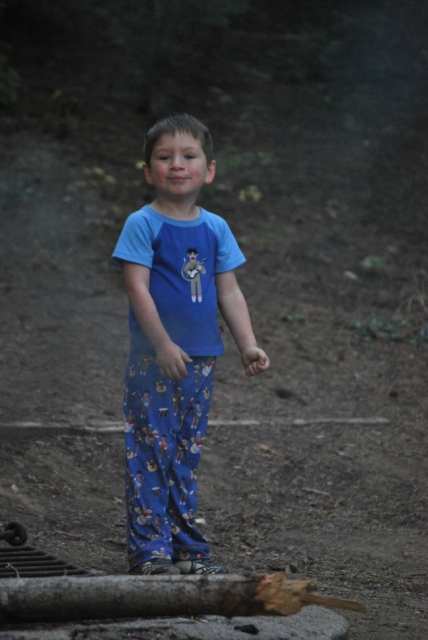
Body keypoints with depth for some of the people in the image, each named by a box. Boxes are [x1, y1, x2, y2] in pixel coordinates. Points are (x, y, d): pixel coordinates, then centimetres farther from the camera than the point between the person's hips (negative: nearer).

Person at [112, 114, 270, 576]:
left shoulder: (215, 229, 9)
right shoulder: (142, 225, -7)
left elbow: (229, 292, 11)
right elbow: (137, 287, -13)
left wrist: (247, 345, 1)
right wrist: (163, 346, -19)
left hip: (200, 360, 5)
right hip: (153, 361, -5)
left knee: (187, 455, 12)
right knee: (150, 454, -4)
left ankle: (186, 547, 18)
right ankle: (149, 550, 0)